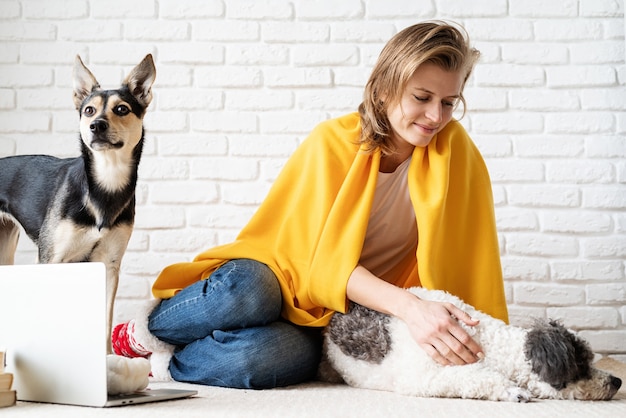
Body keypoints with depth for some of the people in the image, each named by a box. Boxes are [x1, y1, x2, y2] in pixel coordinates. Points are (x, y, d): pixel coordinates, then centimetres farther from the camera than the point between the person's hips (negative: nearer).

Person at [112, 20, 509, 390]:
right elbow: (326, 259, -19)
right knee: (244, 289, -37)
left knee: (292, 354, -35)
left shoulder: (455, 149, -6)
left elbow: (470, 258, -3)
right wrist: (410, 307, -34)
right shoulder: (333, 141, -11)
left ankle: (162, 362, -8)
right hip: (288, 281, -1)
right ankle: (145, 332, -5)